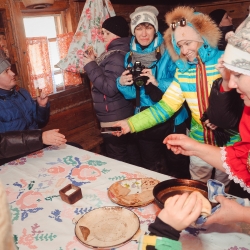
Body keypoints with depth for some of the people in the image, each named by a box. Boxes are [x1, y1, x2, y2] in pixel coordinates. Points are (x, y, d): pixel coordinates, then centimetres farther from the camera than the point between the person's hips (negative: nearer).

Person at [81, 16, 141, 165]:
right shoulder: (116, 53, 12)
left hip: (114, 121, -10)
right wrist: (95, 63, 6)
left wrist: (91, 66, -18)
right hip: (124, 117, 10)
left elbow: (110, 88, -25)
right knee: (132, 157, 18)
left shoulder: (117, 57, -19)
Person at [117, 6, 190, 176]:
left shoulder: (168, 53, -8)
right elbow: (132, 94, 6)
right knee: (151, 170, 20)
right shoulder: (130, 57, 6)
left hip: (171, 121, -4)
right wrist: (122, 84, -14)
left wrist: (158, 83, -28)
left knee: (177, 169, 11)